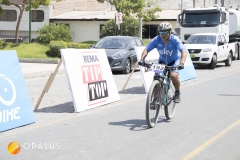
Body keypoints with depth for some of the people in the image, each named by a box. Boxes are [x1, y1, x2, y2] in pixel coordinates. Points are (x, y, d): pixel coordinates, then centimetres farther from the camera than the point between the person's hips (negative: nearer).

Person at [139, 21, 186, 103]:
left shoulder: (175, 39, -25)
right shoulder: (156, 40, -19)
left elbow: (183, 51, -35)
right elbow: (146, 50, -19)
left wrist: (181, 63, -51)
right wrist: (142, 59, -37)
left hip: (174, 61, -3)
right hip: (162, 61, 3)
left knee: (173, 75, -29)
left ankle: (177, 93, -2)